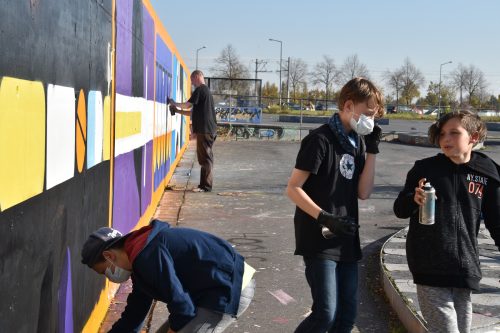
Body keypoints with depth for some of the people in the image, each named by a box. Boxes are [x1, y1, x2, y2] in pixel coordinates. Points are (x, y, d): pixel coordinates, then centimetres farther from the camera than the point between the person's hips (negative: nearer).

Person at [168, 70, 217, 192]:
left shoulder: (200, 90, -10)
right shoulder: (206, 91, 21)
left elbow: (187, 105, -10)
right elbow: (193, 112, 23)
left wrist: (174, 103, 6)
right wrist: (178, 110, 20)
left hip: (204, 130, -10)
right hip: (209, 130, 10)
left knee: (205, 158, -7)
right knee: (206, 157, 12)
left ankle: (206, 186, -5)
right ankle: (205, 184, 16)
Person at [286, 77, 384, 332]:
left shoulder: (357, 142, 9)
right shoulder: (321, 139, -13)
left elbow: (363, 193, 4)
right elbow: (293, 188, -13)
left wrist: (371, 151, -3)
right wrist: (326, 218, -22)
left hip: (347, 242, 8)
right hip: (320, 241, -7)